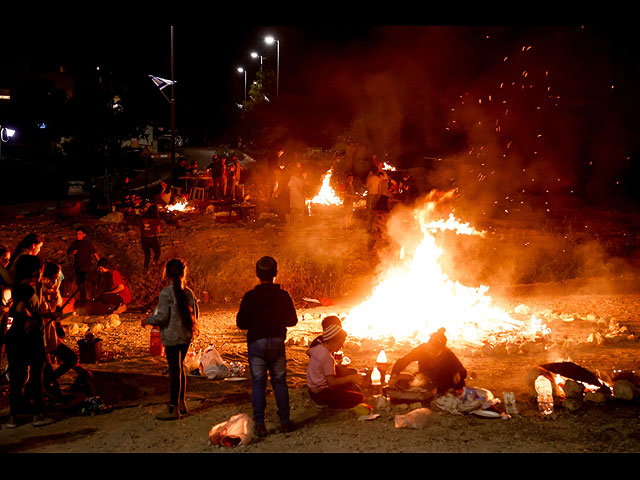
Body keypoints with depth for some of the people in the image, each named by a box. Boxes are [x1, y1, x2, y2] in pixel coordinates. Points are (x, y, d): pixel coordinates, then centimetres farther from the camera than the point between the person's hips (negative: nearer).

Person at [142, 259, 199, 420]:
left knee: (174, 370, -3)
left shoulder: (166, 293, -14)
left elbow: (162, 317, -16)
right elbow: (195, 314, 12)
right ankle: (181, 404, 24)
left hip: (172, 336, -6)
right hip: (186, 336, 6)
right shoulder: (188, 292, 6)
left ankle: (173, 409, 3)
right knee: (179, 368, 18)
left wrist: (147, 321, 1)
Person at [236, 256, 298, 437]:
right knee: (279, 381, 11)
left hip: (257, 342, -1)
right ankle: (284, 421, 13)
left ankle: (259, 424, 1)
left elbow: (241, 323, -3)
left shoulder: (250, 296, -5)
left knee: (258, 383, 4)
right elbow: (292, 320, 5)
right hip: (277, 341, 1)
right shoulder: (283, 295, -1)